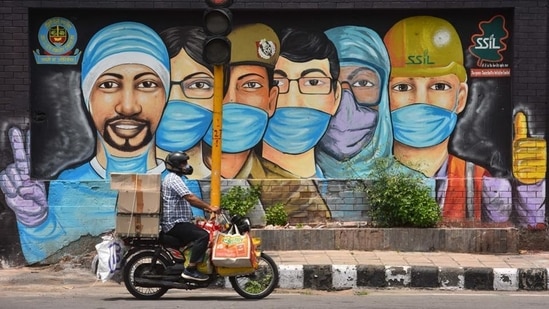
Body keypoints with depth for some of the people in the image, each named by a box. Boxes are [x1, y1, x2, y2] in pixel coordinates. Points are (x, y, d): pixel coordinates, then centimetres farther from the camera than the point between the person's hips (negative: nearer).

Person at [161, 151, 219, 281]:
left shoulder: (174, 178, 22)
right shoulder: (174, 179, -13)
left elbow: (188, 200, 23)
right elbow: (190, 198, -23)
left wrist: (206, 208, 14)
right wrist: (210, 207, -21)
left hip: (176, 222, 11)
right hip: (175, 223, -11)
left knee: (202, 234, 18)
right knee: (203, 236, -23)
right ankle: (190, 270, -25)